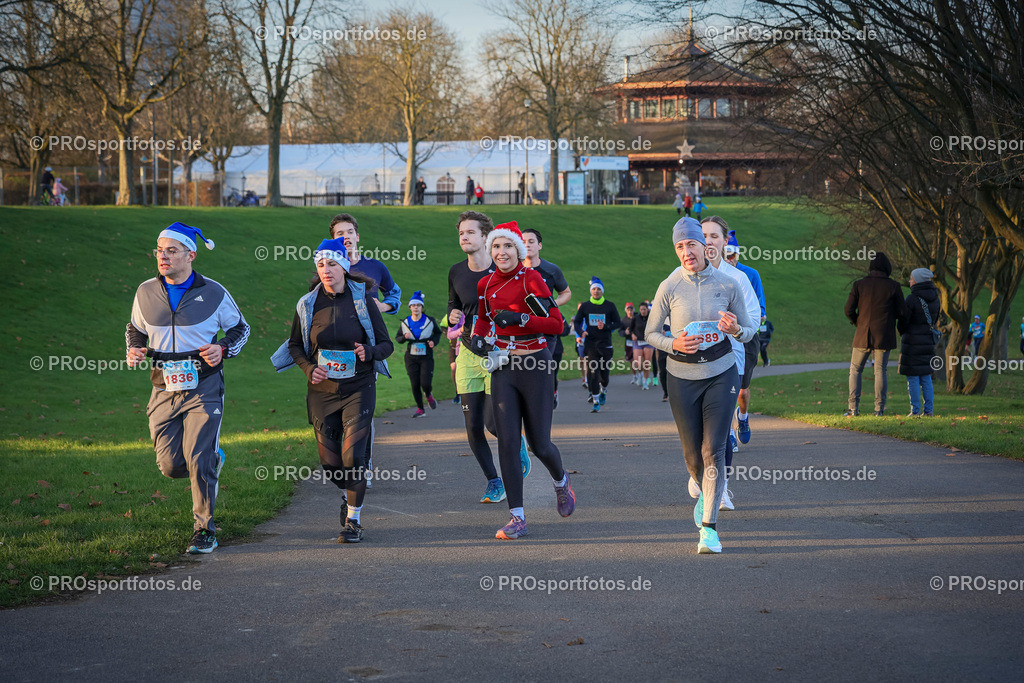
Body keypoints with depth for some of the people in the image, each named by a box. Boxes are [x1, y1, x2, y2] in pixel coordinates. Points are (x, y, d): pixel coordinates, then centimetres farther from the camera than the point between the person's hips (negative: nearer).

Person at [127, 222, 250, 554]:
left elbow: (239, 328, 11)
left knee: (198, 462, -11)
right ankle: (213, 457, 34)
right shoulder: (146, 293, 4)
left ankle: (204, 531, 5)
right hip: (164, 390, 3)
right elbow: (135, 330, 21)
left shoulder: (213, 293, -3)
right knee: (170, 465, 0)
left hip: (203, 389, -3)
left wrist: (223, 350, -9)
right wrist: (134, 350, -1)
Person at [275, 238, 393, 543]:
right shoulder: (308, 305, 1)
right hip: (322, 391, 3)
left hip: (358, 389, -2)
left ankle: (353, 519, 1)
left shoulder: (364, 301, -4)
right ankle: (346, 492, 38)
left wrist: (369, 352, -22)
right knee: (329, 460, 5)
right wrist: (309, 368, -7)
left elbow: (386, 344, 0)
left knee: (354, 455, -13)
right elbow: (295, 345, 12)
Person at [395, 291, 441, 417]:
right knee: (415, 385, -2)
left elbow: (438, 333, 16)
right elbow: (397, 338, 12)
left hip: (426, 358, -2)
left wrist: (434, 341, -5)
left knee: (426, 384, -14)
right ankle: (420, 409, 15)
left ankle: (429, 396, 23)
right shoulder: (405, 323, 3)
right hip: (411, 358, 2)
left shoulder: (430, 321, -1)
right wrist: (404, 337, -11)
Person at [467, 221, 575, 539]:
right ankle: (518, 518, -2)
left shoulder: (532, 279, -11)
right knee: (507, 442, -6)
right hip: (503, 367, 4)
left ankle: (561, 481, 39)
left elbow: (557, 324, -14)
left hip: (535, 365, -4)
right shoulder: (486, 284, 5)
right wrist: (478, 336, 4)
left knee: (539, 444, 4)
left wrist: (520, 318, -25)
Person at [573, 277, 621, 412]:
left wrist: (606, 327, -13)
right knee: (592, 371, -11)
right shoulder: (584, 306, 6)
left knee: (604, 371, 7)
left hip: (605, 343, 0)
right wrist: (580, 334, -8)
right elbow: (577, 322, 12)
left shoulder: (610, 306, 3)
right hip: (590, 343, 0)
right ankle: (595, 402, -9)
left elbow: (618, 323, 5)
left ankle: (604, 390, 40)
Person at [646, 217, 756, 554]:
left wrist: (736, 330, -19)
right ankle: (707, 491, 41)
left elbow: (749, 331, 5)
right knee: (693, 454, 6)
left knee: (713, 450, -11)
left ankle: (709, 527, -7)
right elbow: (650, 333, 5)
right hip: (682, 377, 1)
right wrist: (674, 344, -15)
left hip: (721, 373, -1)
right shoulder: (669, 287, -5)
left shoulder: (728, 284, -4)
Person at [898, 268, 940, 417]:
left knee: (913, 377, -1)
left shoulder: (912, 299, -16)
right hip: (928, 342, 6)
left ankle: (915, 410, -2)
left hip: (912, 342, -6)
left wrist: (901, 331, 11)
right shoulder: (934, 298, 4)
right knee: (926, 377, 12)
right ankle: (928, 410, 11)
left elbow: (903, 322, -11)